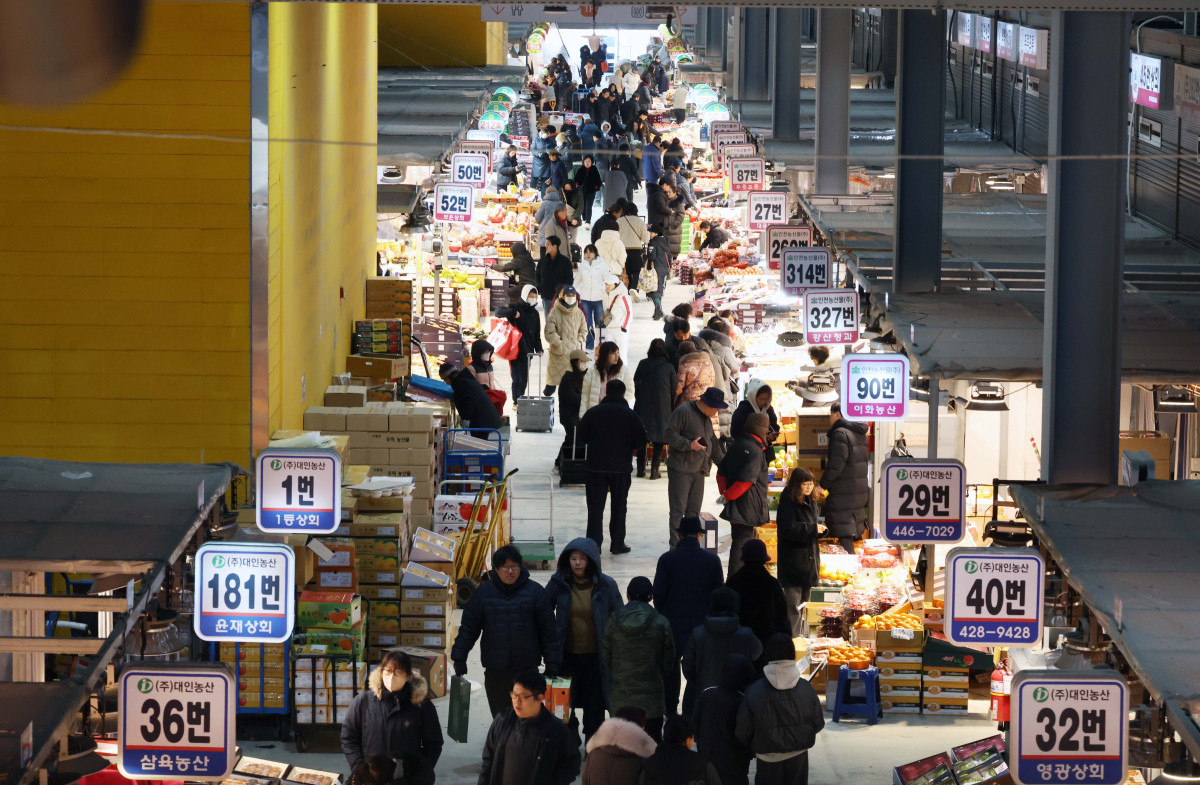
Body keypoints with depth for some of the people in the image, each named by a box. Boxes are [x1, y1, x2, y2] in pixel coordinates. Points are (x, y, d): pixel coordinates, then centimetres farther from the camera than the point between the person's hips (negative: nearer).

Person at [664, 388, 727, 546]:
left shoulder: (707, 418, 18)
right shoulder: (683, 412, -10)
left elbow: (713, 444, 26)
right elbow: (670, 435, -15)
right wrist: (689, 445, -21)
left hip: (698, 471, 8)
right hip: (680, 469, -8)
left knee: (694, 510, 9)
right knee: (678, 510, -6)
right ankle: (676, 547, -5)